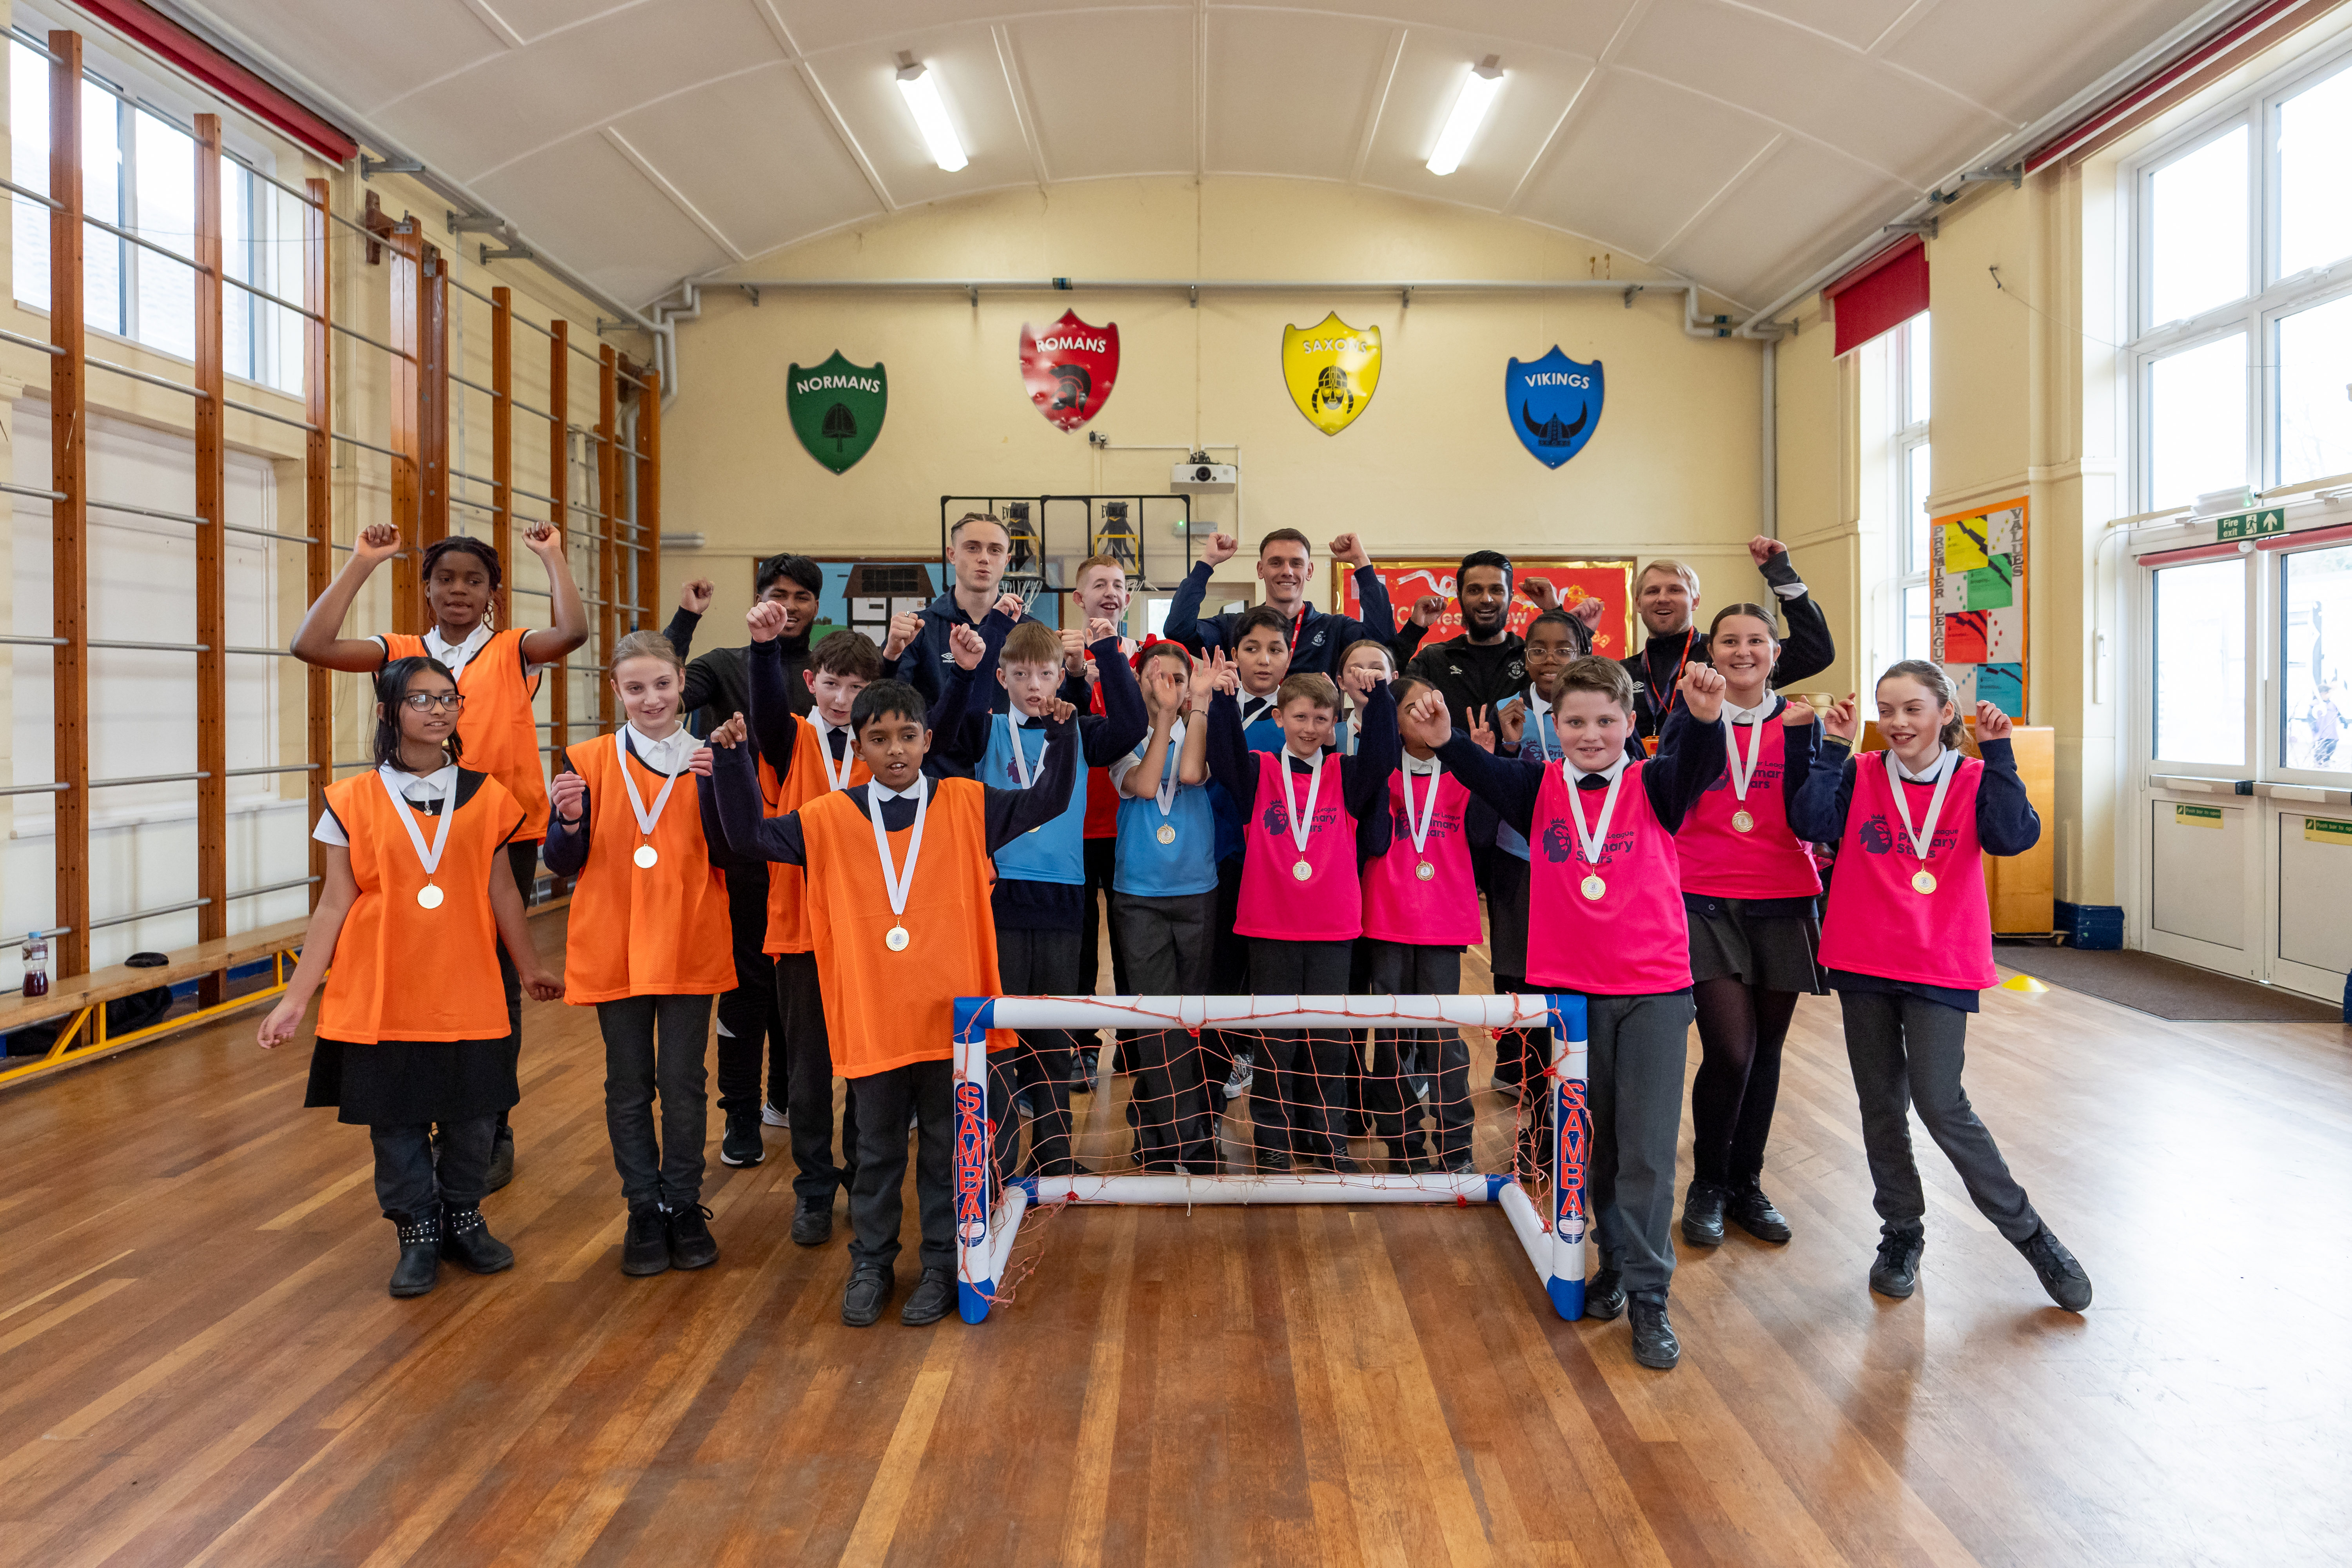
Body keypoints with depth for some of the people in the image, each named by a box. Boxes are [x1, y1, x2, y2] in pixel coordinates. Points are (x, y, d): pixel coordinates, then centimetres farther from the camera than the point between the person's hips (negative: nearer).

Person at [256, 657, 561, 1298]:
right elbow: (334, 905, 0)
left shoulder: (484, 795, 2)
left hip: (466, 991, 1)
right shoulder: (354, 801, -1)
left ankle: (463, 1220, 28)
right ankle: (418, 1235, 25)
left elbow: (502, 891, 10)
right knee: (396, 1118, 7)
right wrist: (296, 998, -1)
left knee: (472, 1113, 7)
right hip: (382, 993, -1)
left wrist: (531, 968, 17)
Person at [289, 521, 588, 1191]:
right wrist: (362, 563, -4)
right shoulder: (403, 653, 7)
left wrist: (552, 556, -10)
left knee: (497, 984, 7)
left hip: (506, 837, -2)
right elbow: (311, 645, -7)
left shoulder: (512, 652, 2)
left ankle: (492, 1133, 21)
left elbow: (573, 632, -18)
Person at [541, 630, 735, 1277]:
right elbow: (562, 862, 2)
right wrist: (569, 819, -19)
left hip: (689, 949, 0)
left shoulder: (708, 759, 1)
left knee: (683, 1084, 6)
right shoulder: (588, 761, 0)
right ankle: (644, 1211, 24)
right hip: (614, 949, 1)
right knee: (628, 1086, 10)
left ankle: (684, 1206, 22)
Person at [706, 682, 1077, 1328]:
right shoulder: (831, 817, 1)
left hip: (952, 1014, 0)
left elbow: (1047, 803, 1)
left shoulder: (966, 805, 0)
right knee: (877, 1151, 15)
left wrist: (1060, 734, -11)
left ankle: (943, 1266, 27)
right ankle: (870, 1264, 32)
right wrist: (732, 759, -7)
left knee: (948, 1149, 12)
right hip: (871, 1020, 1)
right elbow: (750, 834, 2)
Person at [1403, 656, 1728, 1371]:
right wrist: (1443, 741, -41)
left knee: (1647, 1148, 1)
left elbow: (1700, 767, -23)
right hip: (1568, 991, 2)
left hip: (1652, 993, -2)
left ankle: (1648, 1296, 12)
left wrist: (1705, 719, -46)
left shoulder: (1654, 786, -3)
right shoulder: (1539, 789, 0)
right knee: (1591, 1141, 14)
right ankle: (1615, 1263, 33)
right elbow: (1482, 772, -18)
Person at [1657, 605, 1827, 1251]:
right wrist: (1701, 717, -26)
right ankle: (1708, 1185, 11)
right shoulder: (1689, 717, 3)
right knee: (1731, 1049, -11)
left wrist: (1803, 738, -16)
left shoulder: (1797, 720, 6)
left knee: (1764, 1051, 7)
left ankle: (1746, 1184, 26)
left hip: (1783, 905, 2)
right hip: (1706, 902, -2)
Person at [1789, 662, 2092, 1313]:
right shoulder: (1860, 777, 2)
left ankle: (2029, 1233, 10)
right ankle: (1901, 1235, 27)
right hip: (1863, 964, 2)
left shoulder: (1974, 782, 1)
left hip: (1942, 967, -2)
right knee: (1881, 1105, 10)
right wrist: (1834, 748, -13)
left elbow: (2016, 835, -15)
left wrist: (1997, 752, -17)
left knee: (1941, 1103, -9)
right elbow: (1811, 822, -13)